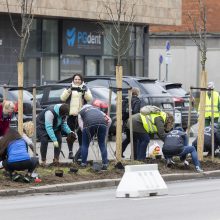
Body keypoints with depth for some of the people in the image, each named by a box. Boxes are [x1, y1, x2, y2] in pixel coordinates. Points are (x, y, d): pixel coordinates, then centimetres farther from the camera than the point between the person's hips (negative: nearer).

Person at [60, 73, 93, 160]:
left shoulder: (85, 88, 12)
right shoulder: (69, 88, 12)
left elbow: (89, 98, -3)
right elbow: (62, 98, 0)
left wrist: (84, 92, -21)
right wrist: (68, 91, -17)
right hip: (70, 114, 0)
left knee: (81, 133, 1)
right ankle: (70, 152, 3)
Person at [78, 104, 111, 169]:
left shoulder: (81, 112, 31)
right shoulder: (97, 109, 39)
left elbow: (81, 126, 14)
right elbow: (109, 119, 26)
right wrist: (105, 132, 29)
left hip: (89, 123, -2)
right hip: (102, 123, 2)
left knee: (85, 144, 15)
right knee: (102, 144, 14)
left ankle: (83, 164, 15)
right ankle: (105, 164, 8)